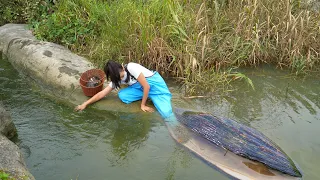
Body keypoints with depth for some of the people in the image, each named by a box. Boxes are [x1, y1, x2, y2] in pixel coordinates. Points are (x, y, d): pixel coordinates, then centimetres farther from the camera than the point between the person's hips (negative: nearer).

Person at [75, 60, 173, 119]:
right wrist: (85, 104, -5)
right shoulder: (117, 79, -5)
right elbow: (102, 93, -2)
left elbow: (146, 86, -23)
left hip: (155, 83, -7)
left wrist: (143, 105, -16)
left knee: (166, 113, -27)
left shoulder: (131, 67, -26)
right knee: (122, 95, -18)